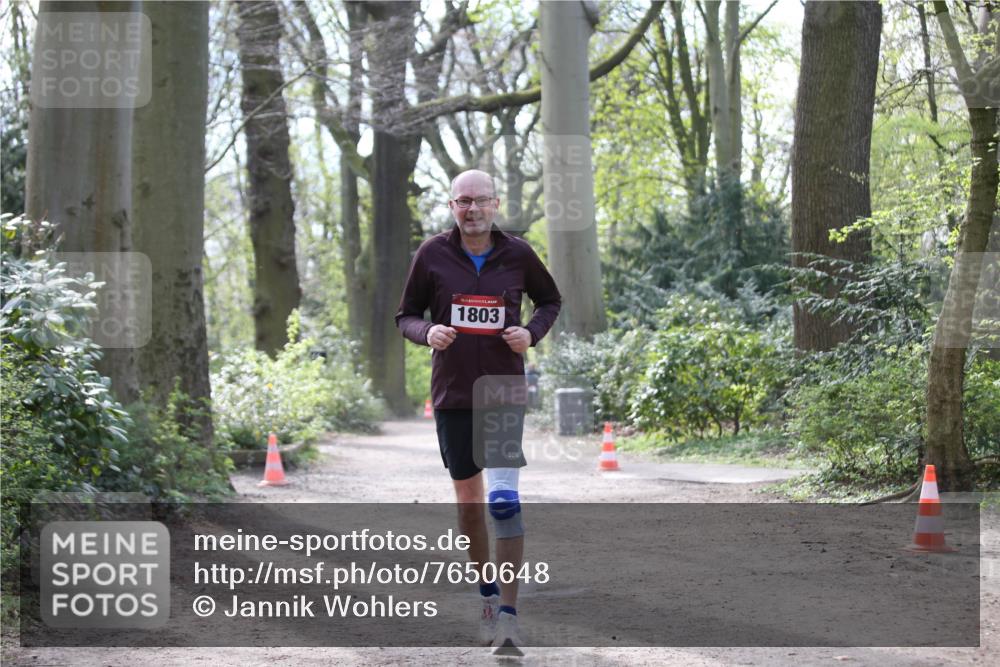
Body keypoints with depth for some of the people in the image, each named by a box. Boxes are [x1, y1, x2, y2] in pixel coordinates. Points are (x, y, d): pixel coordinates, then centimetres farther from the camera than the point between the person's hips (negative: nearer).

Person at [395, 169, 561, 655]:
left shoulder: (517, 254, 0)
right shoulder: (432, 254, -1)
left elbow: (550, 300, 16)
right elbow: (406, 316, 7)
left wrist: (533, 332, -4)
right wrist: (427, 333, -15)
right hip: (452, 396, 2)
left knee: (503, 499, -16)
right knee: (468, 501, 12)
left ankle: (508, 615, -14)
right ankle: (487, 595, 32)